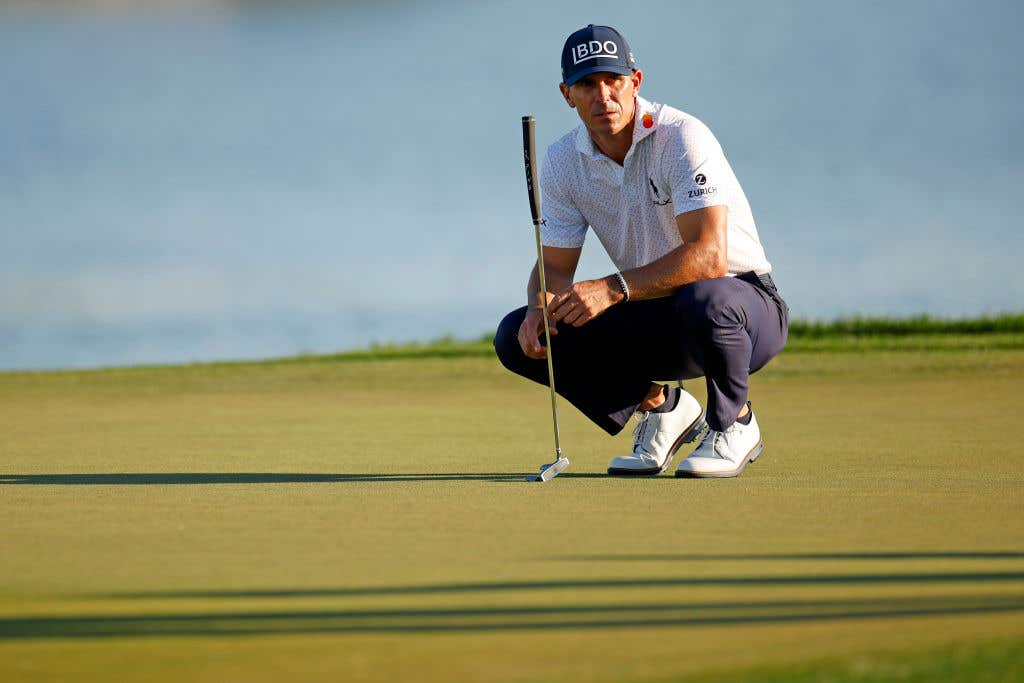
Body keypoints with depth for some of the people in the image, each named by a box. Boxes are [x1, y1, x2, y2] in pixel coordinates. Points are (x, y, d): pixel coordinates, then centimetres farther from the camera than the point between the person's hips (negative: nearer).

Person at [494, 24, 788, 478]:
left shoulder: (681, 138, -21)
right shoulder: (563, 163, -3)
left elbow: (709, 255, -32)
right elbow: (555, 267, 1)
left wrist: (613, 288, -41)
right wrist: (540, 308, -23)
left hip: (745, 305, -6)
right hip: (653, 322, 6)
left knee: (705, 300, -42)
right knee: (516, 338, -11)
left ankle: (733, 424, -11)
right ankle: (660, 407, 7)